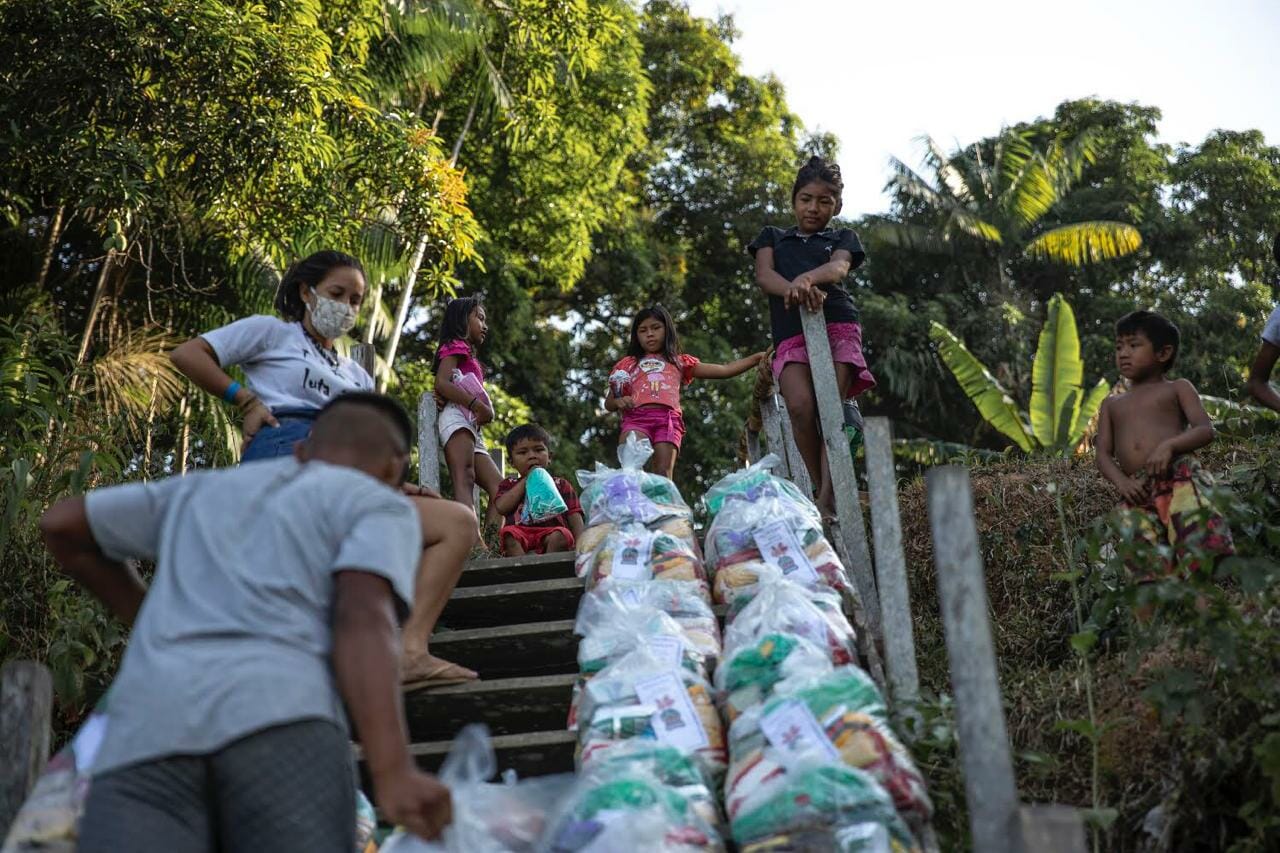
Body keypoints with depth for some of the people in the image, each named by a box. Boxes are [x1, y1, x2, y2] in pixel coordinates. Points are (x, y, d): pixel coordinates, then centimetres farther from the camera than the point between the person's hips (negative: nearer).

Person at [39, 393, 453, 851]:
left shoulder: (209, 488, 38)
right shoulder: (383, 507, 22)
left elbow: (60, 525, 45)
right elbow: (362, 620, 1)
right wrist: (394, 773, -13)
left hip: (143, 736, 4)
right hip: (277, 718, -3)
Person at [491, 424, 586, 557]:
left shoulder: (560, 484, 25)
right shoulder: (509, 485, 26)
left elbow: (574, 515, 13)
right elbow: (501, 507, 3)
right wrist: (526, 480, 7)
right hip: (521, 533, 0)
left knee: (559, 536, -33)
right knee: (508, 533, -32)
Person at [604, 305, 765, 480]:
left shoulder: (679, 362, 26)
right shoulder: (628, 364, 26)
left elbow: (724, 370, 21)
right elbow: (608, 403, 26)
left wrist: (757, 358, 12)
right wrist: (618, 401, 2)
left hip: (668, 418, 0)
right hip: (636, 417, 0)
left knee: (663, 474, -14)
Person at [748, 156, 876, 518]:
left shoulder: (842, 238, 22)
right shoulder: (772, 237, 25)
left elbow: (839, 268, -3)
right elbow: (764, 275, 4)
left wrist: (808, 277, -29)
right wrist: (794, 290, -20)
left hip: (838, 325, 0)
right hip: (790, 334, 0)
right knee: (800, 405, -24)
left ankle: (829, 498, -23)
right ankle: (820, 487, -14)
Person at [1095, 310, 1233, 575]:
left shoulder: (1177, 388, 17)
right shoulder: (1111, 404, 26)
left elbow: (1206, 430, 3)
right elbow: (1103, 454, 15)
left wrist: (1169, 445, -16)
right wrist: (1121, 482, -6)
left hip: (1177, 477, -3)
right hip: (1136, 492, 3)